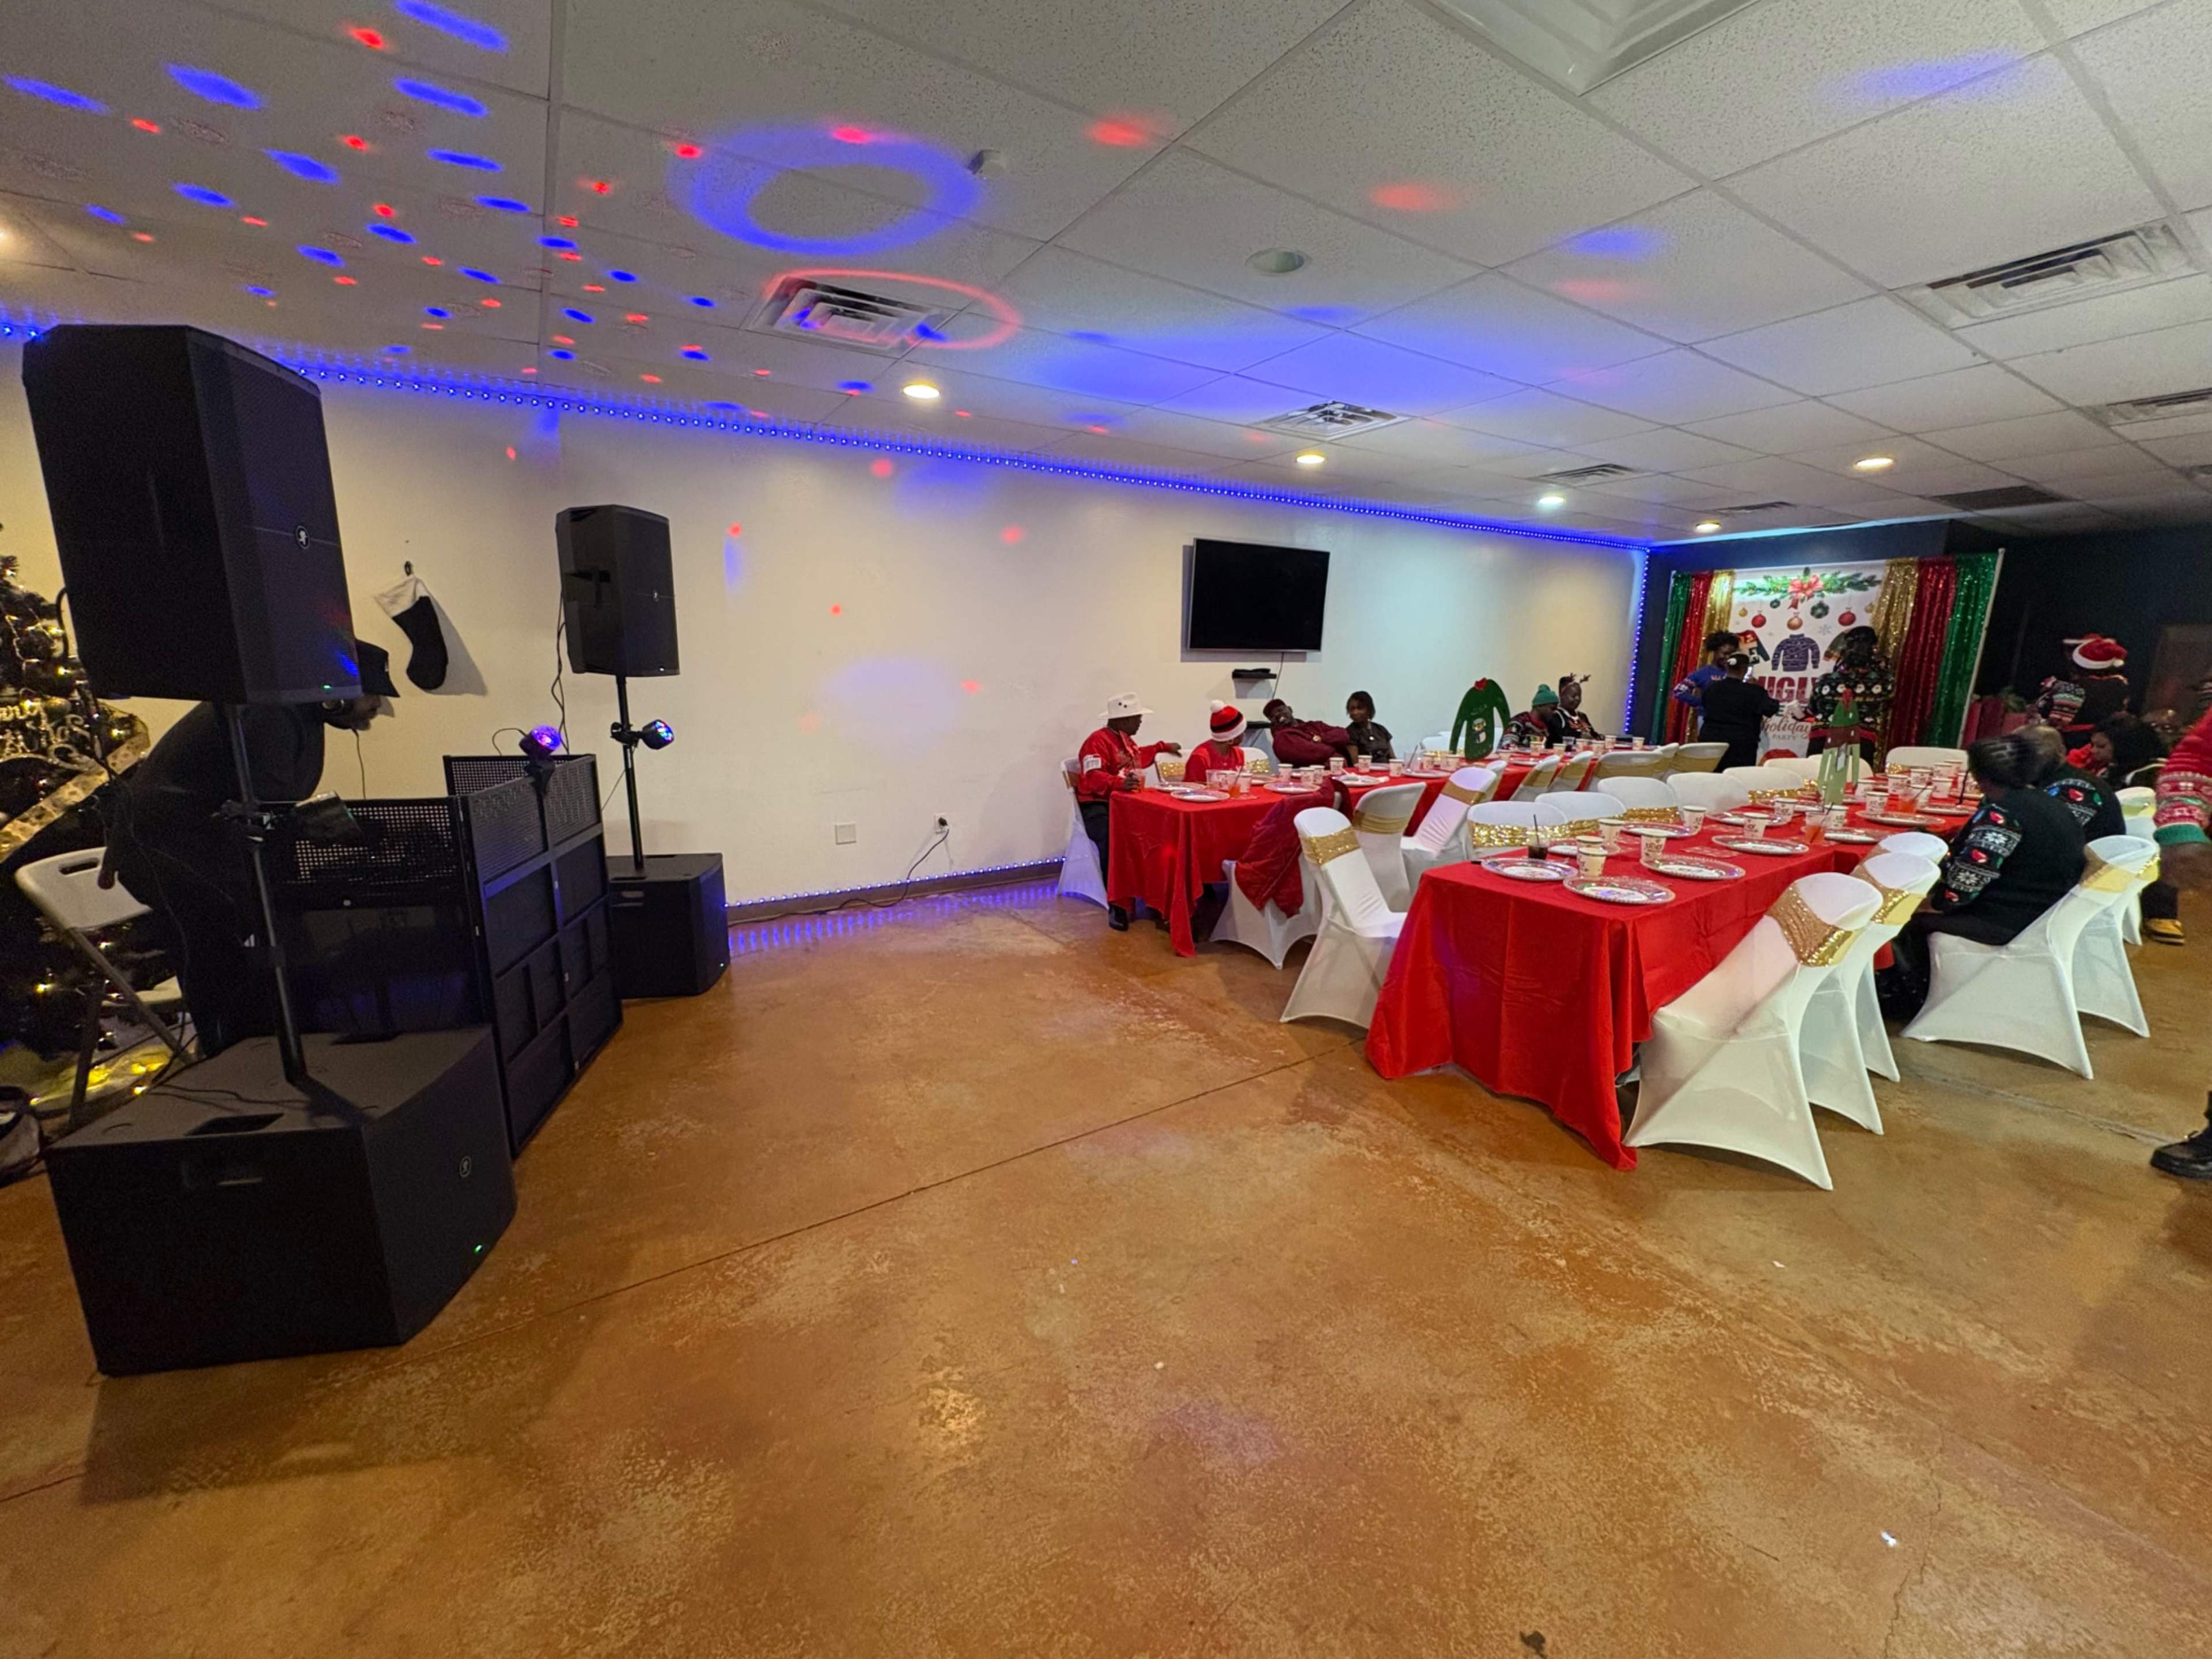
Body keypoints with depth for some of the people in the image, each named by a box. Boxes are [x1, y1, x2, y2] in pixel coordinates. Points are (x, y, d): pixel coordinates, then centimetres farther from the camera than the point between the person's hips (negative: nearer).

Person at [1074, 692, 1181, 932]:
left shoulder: (1126, 740, 20)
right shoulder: (1098, 741, -10)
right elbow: (1093, 778, -26)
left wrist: (1163, 747, 46)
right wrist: (1120, 783, -43)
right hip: (1099, 806, -7)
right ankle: (1116, 905, -31)